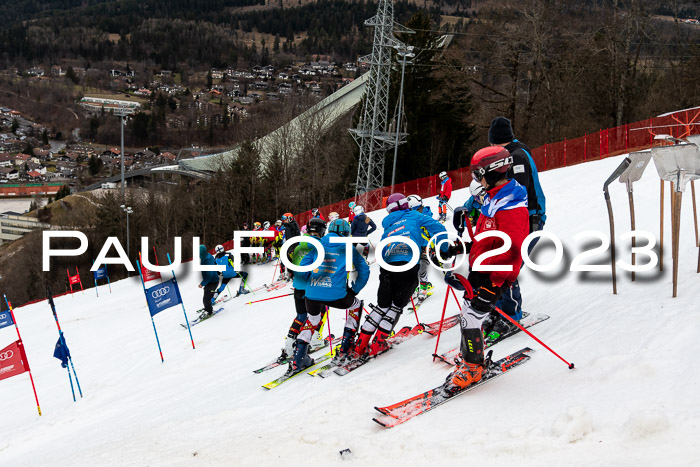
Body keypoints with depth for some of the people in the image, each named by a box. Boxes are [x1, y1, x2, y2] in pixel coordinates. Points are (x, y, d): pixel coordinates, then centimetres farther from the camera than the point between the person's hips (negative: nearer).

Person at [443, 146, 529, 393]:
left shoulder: (511, 206, -22)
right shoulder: (494, 198, 11)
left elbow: (511, 250, -26)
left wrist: (493, 284, -28)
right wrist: (463, 248, 17)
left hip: (494, 276, -10)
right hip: (480, 269, 10)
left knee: (471, 317, -9)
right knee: (468, 314, 15)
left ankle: (472, 367, 8)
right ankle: (470, 360, 30)